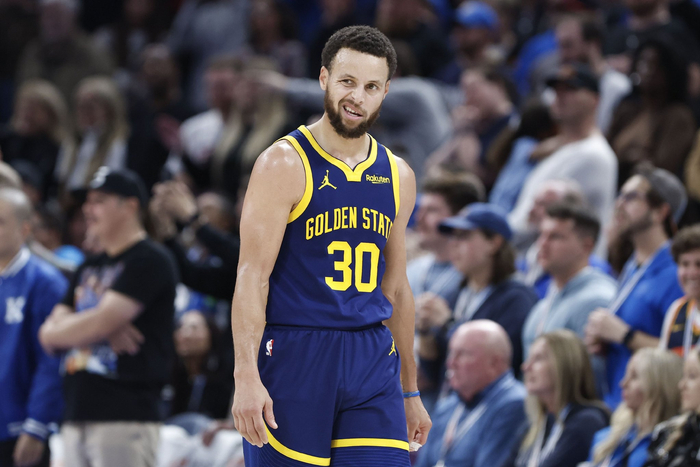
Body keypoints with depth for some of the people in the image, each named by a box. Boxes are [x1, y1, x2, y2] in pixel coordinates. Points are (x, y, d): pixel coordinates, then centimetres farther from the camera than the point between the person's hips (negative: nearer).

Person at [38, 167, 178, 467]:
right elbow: (49, 335, 13)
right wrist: (102, 330, -6)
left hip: (125, 417, -9)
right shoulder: (89, 268, 21)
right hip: (76, 419, 9)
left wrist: (64, 328, 4)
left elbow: (101, 323, -15)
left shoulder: (150, 261, -5)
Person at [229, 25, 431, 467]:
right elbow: (252, 275, -11)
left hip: (373, 362, 5)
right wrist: (246, 376, -21)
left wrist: (410, 392, 21)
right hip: (293, 357, -5)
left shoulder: (397, 177, 12)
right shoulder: (285, 164, -6)